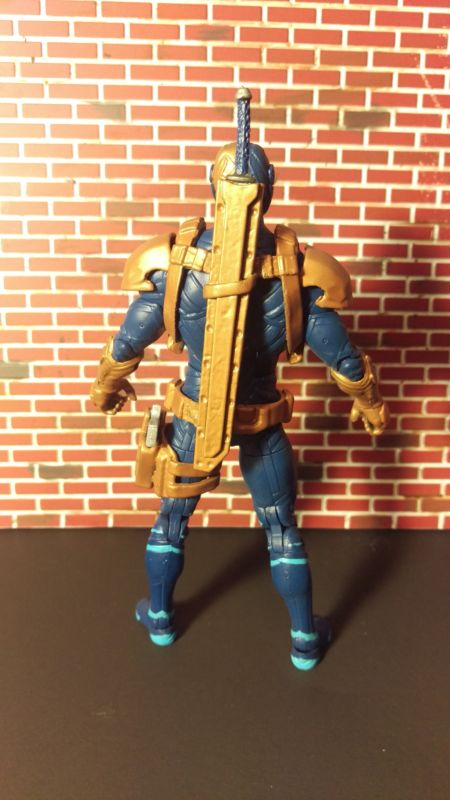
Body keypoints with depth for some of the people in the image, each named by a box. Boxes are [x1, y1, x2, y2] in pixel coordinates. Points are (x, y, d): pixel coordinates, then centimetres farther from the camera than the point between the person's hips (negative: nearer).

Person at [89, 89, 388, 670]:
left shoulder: (174, 260, -14)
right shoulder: (296, 269, -15)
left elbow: (128, 342, -6)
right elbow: (340, 356, -7)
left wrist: (106, 389, 15)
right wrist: (372, 406, 11)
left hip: (192, 417, 1)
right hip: (260, 422, 0)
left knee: (171, 517, 23)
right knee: (282, 529, 18)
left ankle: (159, 617, 43)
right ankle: (305, 638, 33)